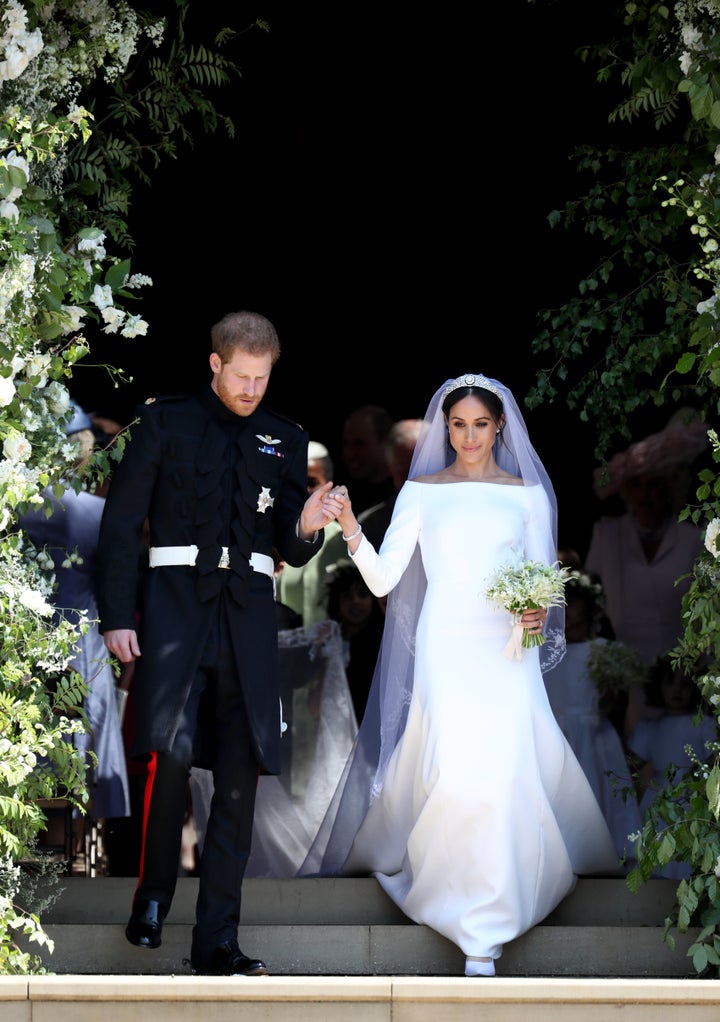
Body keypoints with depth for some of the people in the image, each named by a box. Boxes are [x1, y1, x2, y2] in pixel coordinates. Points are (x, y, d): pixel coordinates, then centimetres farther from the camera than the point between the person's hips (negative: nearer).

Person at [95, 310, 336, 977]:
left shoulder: (286, 440, 16)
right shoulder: (164, 422, 8)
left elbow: (290, 551, 16)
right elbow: (121, 523, 5)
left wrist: (306, 529, -8)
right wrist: (117, 616, -3)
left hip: (248, 614, 3)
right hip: (175, 600, -3)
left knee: (239, 778, -2)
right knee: (171, 751, -21)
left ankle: (216, 942, 2)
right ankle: (152, 897, 1)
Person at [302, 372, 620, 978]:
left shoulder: (527, 495, 9)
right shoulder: (421, 491, 7)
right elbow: (382, 579, 0)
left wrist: (540, 616, -9)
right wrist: (350, 529, -15)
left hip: (506, 652, 1)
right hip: (444, 648, 0)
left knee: (503, 770, -12)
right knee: (451, 766, -14)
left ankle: (484, 932, -6)